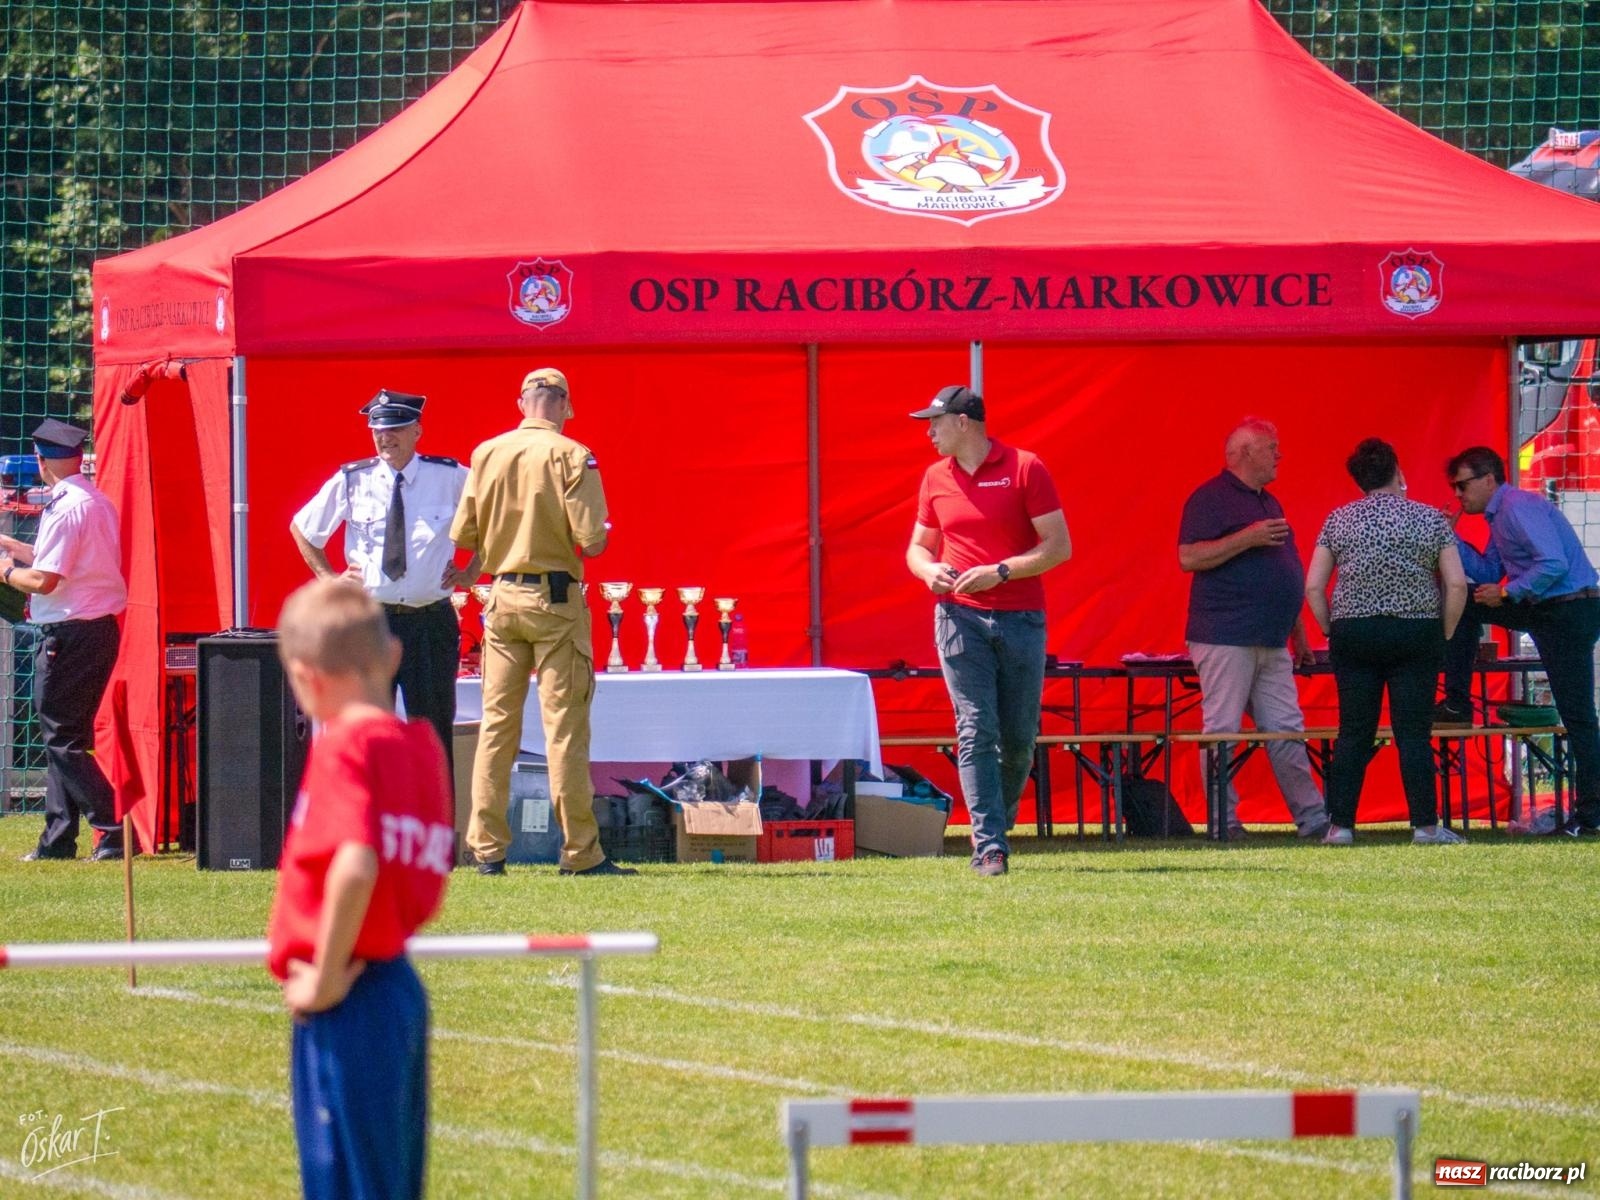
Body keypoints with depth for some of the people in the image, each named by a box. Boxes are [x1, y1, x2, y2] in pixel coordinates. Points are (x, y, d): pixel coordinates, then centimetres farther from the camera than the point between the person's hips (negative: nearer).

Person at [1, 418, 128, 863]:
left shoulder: (66, 509, -17)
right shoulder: (99, 502, 12)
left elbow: (44, 580, -20)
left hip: (68, 634, -9)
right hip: (102, 626, 9)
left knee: (61, 739, -5)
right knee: (66, 738, 14)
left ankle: (115, 829, -11)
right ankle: (58, 838, 16)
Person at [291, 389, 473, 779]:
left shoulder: (451, 479, -1)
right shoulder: (352, 481, 1)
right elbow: (302, 528, 17)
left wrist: (471, 572, 6)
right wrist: (328, 577, 9)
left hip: (432, 619, -1)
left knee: (435, 729, 3)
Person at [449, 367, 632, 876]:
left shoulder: (486, 454, 3)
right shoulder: (571, 455, -8)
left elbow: (463, 536, 4)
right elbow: (591, 541, -14)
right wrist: (598, 536, 9)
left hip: (502, 599, 4)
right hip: (556, 598, -4)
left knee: (496, 721, 9)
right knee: (565, 724, -2)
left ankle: (487, 848, 7)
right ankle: (580, 852, -2)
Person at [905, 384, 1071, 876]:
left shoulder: (1025, 468, -3)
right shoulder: (935, 478, 10)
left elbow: (1059, 546, -5)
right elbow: (918, 546, 21)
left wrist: (1000, 572, -16)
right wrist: (929, 569, -3)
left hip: (1022, 618, -2)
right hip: (960, 616, 2)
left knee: (1020, 736, 3)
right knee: (977, 732, -9)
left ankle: (999, 820, 23)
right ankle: (990, 847, -12)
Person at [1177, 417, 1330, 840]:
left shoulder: (1268, 503, 21)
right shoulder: (1211, 498, -6)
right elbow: (1189, 557, -17)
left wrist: (1299, 634, 25)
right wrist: (1247, 538, -21)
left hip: (1271, 643, 8)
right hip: (1226, 641, -8)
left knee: (1286, 732, 7)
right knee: (1222, 732, -6)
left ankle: (1311, 817, 7)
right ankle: (1223, 821, -4)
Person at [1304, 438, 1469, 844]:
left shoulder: (1338, 520, 6)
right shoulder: (1430, 520, 2)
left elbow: (1313, 587, 3)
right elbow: (1456, 585, -3)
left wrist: (1331, 630, 11)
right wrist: (1444, 636, 6)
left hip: (1353, 633, 1)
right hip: (1415, 635, -1)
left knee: (1353, 733, 4)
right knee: (1414, 732, 0)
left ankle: (1340, 824, 1)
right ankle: (1425, 825, -3)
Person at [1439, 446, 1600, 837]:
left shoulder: (1520, 508, -16)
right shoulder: (1499, 516, 15)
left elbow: (1554, 565, -26)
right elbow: (1488, 574, 18)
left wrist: (1507, 593, -17)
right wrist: (1451, 537, 11)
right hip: (1541, 608, 10)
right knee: (1462, 606, 10)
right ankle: (1457, 706, 13)